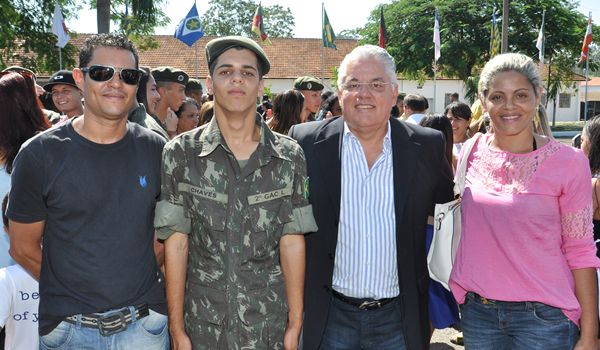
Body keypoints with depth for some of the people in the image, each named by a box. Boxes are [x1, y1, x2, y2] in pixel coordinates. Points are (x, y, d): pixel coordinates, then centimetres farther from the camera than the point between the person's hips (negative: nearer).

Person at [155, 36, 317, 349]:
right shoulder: (180, 153, -5)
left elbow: (291, 243, -2)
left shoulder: (289, 156, -3)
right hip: (203, 323, 0)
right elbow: (176, 243, -5)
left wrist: (295, 324, -4)